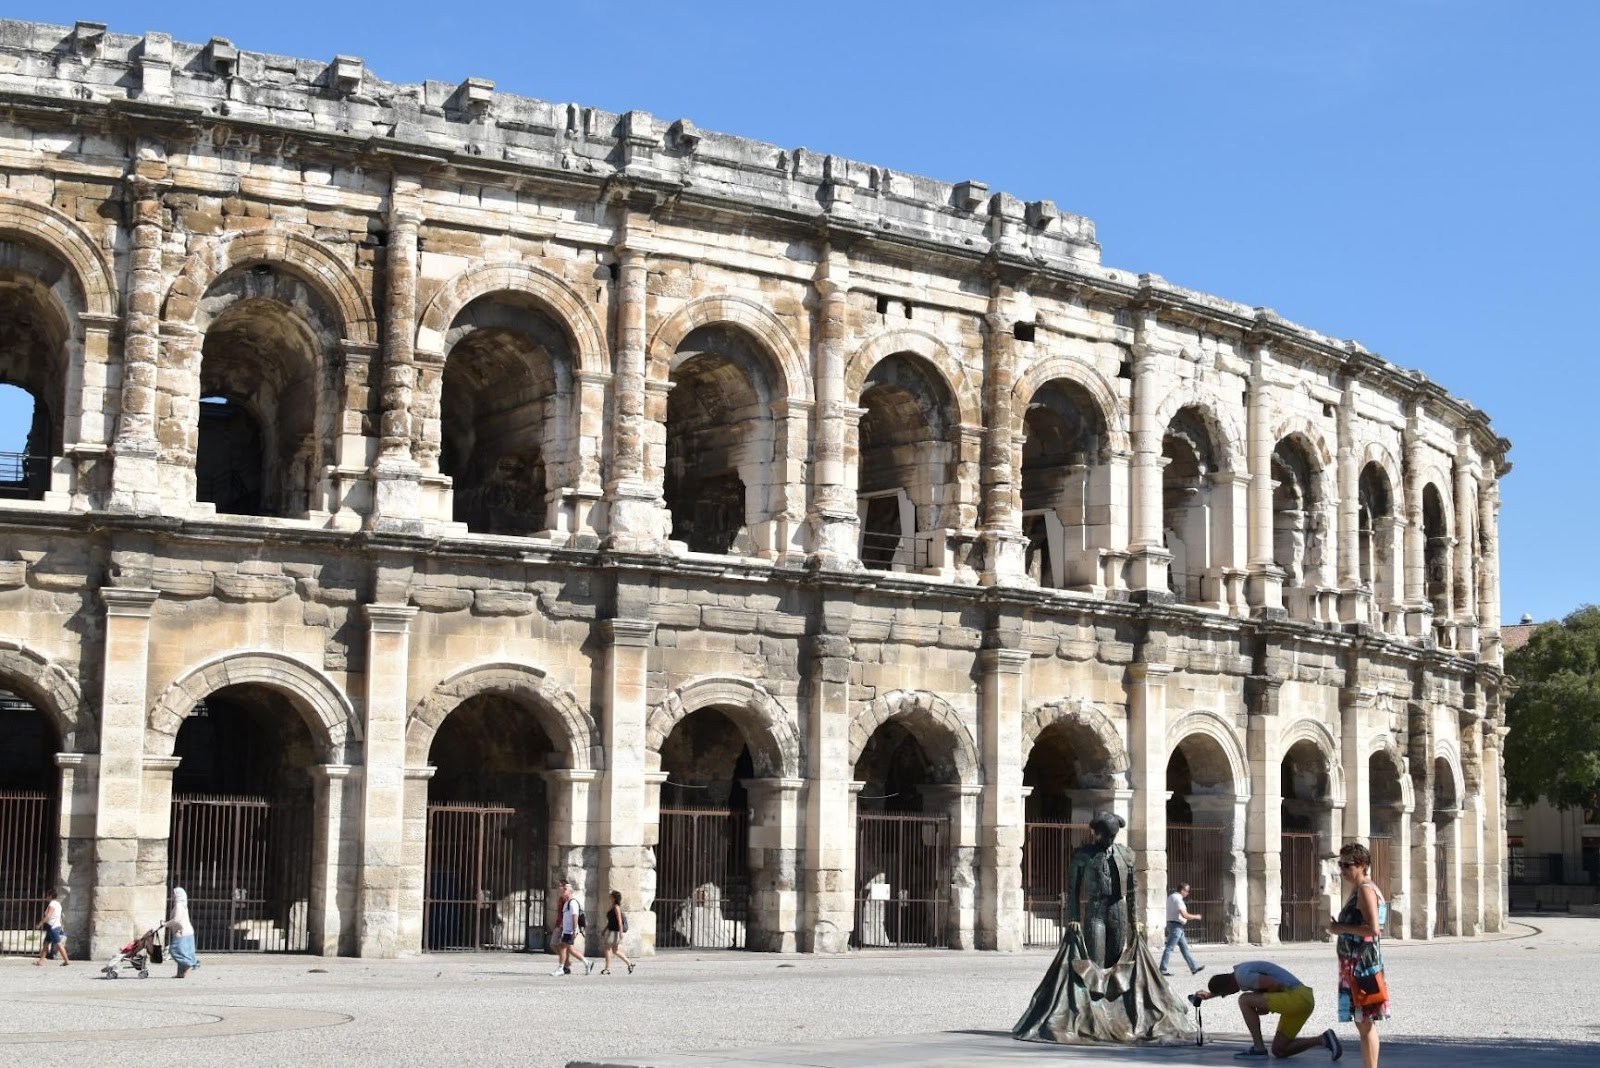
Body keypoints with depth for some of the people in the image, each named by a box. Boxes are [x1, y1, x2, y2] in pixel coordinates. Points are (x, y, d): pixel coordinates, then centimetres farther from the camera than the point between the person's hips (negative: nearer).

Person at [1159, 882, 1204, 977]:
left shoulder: (1171, 897, 15)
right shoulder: (1177, 899, -17)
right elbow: (1184, 915, -22)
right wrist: (1196, 917, -8)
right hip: (1176, 926, -11)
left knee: (1184, 947, 12)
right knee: (1169, 948, -7)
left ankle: (1194, 967, 16)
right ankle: (1162, 970, -5)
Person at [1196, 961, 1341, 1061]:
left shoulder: (1243, 976, -14)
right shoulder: (1239, 970, 18)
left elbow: (1275, 985, -20)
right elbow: (1228, 985, 42)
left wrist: (1266, 1006, -4)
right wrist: (1209, 995, 52)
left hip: (1296, 997, -11)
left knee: (1245, 1001, -10)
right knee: (1279, 1051, 11)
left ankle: (1258, 1048, -9)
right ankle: (1323, 1040, 1)